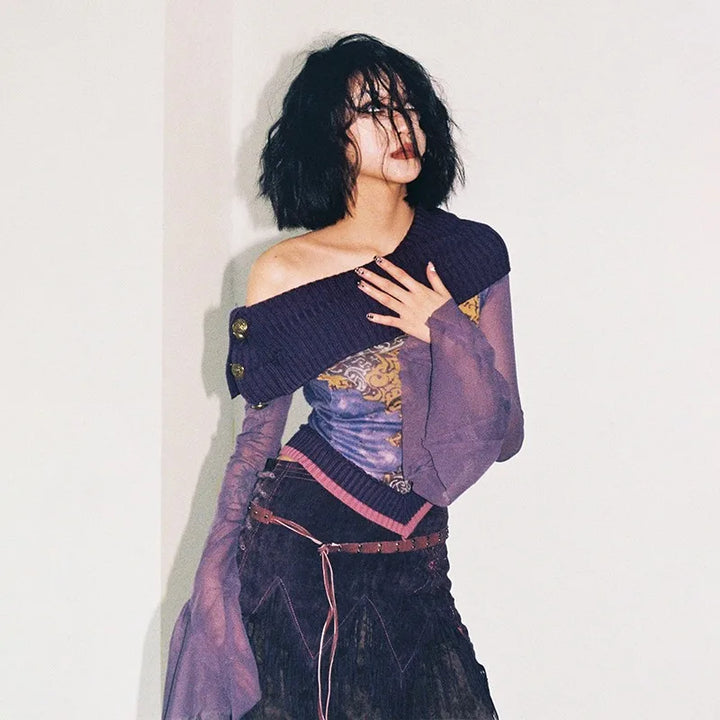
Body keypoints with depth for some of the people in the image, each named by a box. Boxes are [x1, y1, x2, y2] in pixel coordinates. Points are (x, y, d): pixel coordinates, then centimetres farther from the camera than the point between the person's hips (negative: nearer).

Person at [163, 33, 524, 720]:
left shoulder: (473, 253, 0)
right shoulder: (285, 272, -5)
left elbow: (505, 436, 1)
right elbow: (257, 439, 3)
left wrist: (450, 333, -14)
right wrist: (213, 584, 1)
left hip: (414, 572, 2)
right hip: (293, 558, -2)